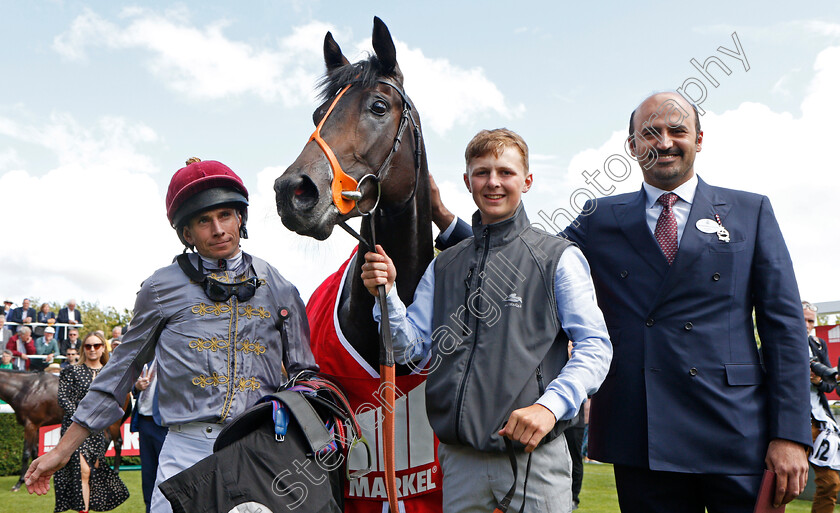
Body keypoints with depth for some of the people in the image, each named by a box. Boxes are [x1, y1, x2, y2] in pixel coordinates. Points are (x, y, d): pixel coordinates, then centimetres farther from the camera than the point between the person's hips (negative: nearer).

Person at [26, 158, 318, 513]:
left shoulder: (277, 288, 10)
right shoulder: (163, 288, 8)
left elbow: (305, 376, 13)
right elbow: (121, 370, 13)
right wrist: (62, 450, 14)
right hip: (187, 449, -1)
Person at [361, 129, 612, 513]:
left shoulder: (560, 258, 1)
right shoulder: (442, 267, 14)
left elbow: (595, 347, -4)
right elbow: (413, 349, 11)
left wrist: (549, 405, -18)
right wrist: (386, 294, -4)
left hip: (535, 452, -3)